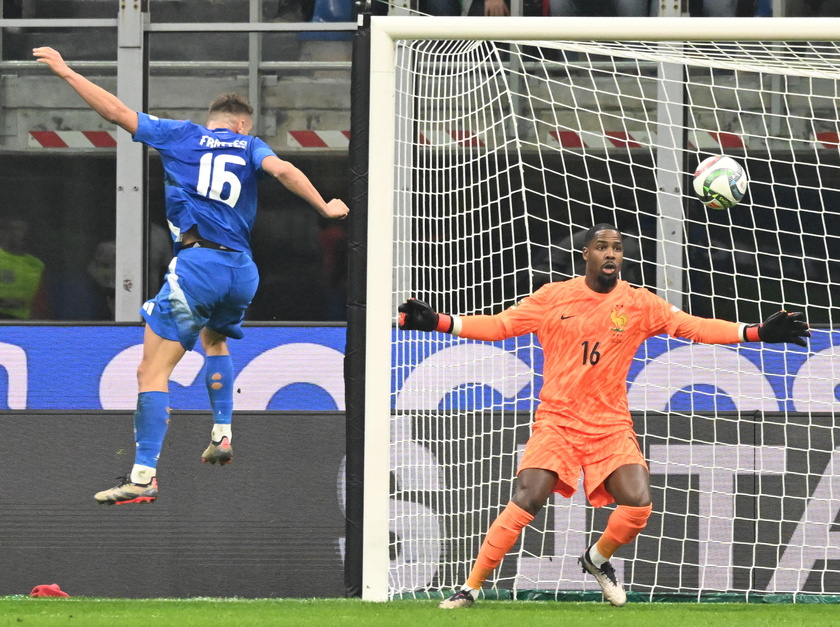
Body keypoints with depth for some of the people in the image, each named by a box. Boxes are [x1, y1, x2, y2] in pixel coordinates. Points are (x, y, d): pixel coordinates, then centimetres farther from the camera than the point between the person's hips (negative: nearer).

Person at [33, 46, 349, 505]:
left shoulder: (181, 136, 12)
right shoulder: (250, 147, 15)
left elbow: (117, 112, 10)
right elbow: (283, 170, -5)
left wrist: (66, 71, 18)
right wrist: (326, 207, 0)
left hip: (197, 264, -4)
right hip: (242, 271, 4)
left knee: (153, 371, -8)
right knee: (215, 339, 37)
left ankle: (143, 475, -19)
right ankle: (222, 436, 29)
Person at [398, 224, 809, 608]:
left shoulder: (638, 304, 1)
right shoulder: (553, 297, 0)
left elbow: (694, 327, -2)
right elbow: (499, 325, 0)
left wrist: (757, 333, -12)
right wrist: (438, 323, -12)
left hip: (611, 425, 2)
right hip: (557, 420, -2)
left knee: (638, 503, -17)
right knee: (525, 501, -19)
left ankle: (598, 559, 16)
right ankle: (471, 588, -8)